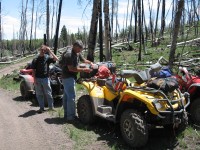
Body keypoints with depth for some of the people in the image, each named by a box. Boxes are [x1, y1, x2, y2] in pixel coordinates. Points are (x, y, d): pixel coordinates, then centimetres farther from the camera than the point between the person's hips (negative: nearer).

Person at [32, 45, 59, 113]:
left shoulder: (47, 58, 1)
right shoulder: (35, 59, 1)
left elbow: (56, 59, -13)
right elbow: (33, 70, 2)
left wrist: (50, 51, -14)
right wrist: (34, 79, -6)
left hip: (45, 78, 0)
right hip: (38, 79, 1)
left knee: (48, 93, 6)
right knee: (39, 94, 7)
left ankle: (51, 106, 17)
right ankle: (41, 108, 18)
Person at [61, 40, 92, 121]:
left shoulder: (77, 53, 9)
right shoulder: (69, 54, -20)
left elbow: (83, 60, 21)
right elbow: (71, 68, -24)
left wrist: (90, 63, 1)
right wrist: (83, 70, -23)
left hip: (71, 77, 10)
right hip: (68, 77, -10)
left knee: (66, 96, 13)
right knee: (71, 97, -10)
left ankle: (66, 115, 20)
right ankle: (70, 116, -4)